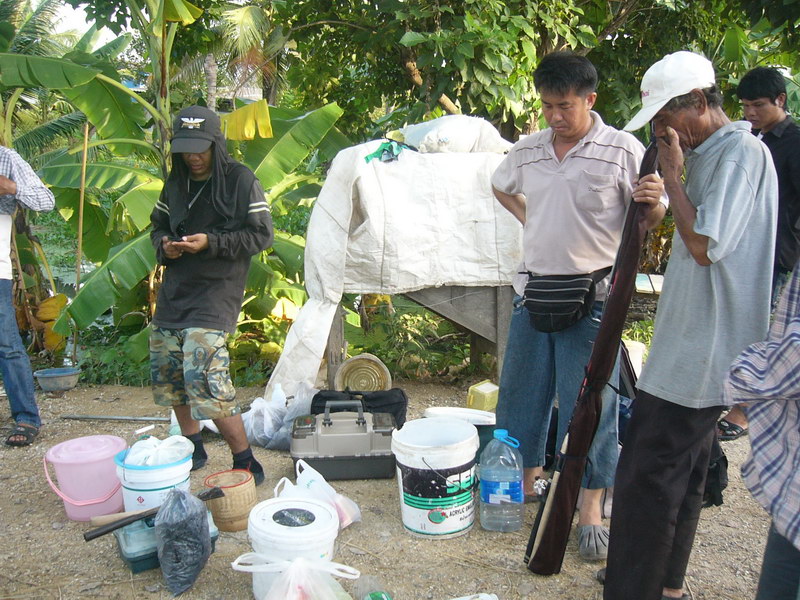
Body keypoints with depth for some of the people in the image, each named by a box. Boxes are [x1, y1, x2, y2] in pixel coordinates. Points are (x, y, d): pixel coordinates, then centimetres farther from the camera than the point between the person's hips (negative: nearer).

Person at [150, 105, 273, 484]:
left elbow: (262, 235, -9)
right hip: (173, 293, 7)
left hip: (214, 295, -7)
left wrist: (211, 242, -19)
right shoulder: (176, 181, 11)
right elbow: (158, 223, 22)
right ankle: (192, 449, 32)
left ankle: (245, 463, -3)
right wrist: (164, 244, -2)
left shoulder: (240, 179, -8)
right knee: (168, 374, 12)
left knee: (205, 381, -17)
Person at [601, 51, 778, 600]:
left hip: (702, 351, -10)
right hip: (692, 348, 10)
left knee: (648, 474, -6)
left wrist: (672, 175, -14)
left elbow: (706, 244, -23)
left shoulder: (743, 152, -14)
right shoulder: (709, 155, 15)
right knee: (681, 472, 17)